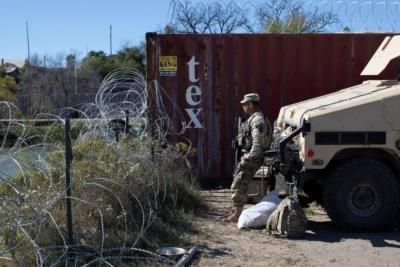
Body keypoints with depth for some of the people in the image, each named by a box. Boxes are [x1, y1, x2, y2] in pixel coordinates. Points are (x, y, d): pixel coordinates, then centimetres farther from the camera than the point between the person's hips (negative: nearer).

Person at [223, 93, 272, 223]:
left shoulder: (258, 120, -15)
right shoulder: (253, 119, 18)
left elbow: (258, 142, -24)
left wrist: (249, 157, -20)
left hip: (251, 159, -11)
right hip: (248, 157, 11)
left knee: (238, 186, -9)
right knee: (239, 185, 17)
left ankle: (236, 215, -3)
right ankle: (235, 212, 26)